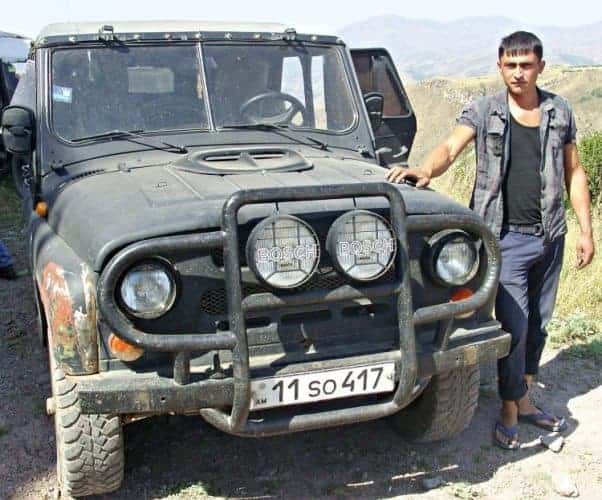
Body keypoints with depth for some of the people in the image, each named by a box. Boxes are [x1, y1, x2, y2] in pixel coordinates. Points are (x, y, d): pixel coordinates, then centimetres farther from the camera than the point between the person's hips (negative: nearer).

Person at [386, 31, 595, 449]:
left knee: (538, 323, 13)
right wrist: (426, 170, -40)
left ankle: (524, 400, 29)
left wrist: (586, 230, 7)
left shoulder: (560, 113, 8)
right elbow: (451, 148, -18)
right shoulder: (483, 112, -2)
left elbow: (574, 173, 11)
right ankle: (509, 411, 11)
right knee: (514, 325, -5)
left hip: (549, 236, 4)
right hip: (506, 237, -4)